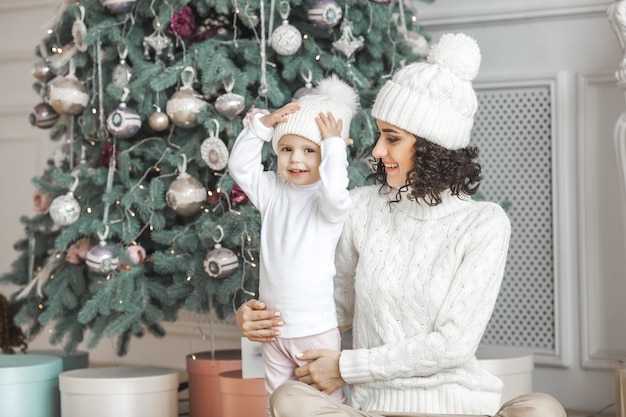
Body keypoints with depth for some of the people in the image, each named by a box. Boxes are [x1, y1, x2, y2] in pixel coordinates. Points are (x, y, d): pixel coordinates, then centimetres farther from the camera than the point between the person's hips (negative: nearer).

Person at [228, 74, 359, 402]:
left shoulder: (327, 200, -12)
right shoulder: (273, 191, 5)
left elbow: (335, 194, -34)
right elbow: (240, 167, 0)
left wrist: (334, 144, -25)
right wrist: (261, 126, -9)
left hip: (317, 329, -5)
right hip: (274, 327, 6)